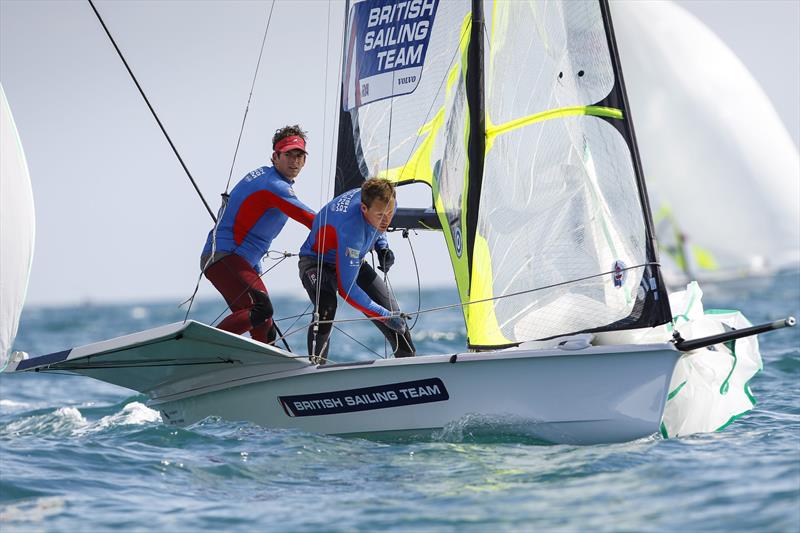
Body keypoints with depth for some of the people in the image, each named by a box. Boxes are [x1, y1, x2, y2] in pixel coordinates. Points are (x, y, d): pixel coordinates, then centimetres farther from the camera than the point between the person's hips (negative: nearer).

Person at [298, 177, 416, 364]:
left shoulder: (385, 203, -20)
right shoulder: (352, 227, -42)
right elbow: (346, 287, -40)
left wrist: (382, 248, -10)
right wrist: (384, 315, -37)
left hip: (353, 260, 7)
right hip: (317, 262, -7)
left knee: (392, 311, 1)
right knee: (326, 307, -38)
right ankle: (316, 366, -27)